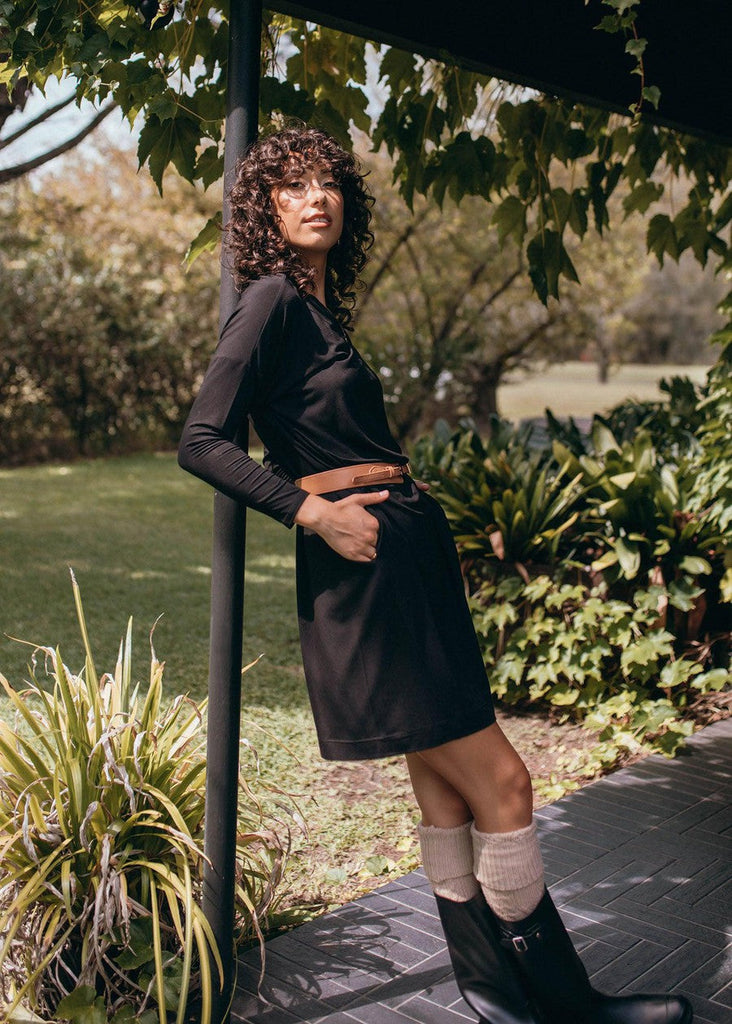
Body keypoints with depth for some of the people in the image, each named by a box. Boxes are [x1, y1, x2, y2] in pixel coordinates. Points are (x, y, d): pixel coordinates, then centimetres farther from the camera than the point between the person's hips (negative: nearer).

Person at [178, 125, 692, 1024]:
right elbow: (201, 442, -16)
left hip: (411, 561, 9)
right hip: (364, 571, -9)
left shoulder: (320, 305, 17)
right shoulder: (272, 298, -9)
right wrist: (314, 511, -19)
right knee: (500, 783, -3)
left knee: (447, 784, 14)